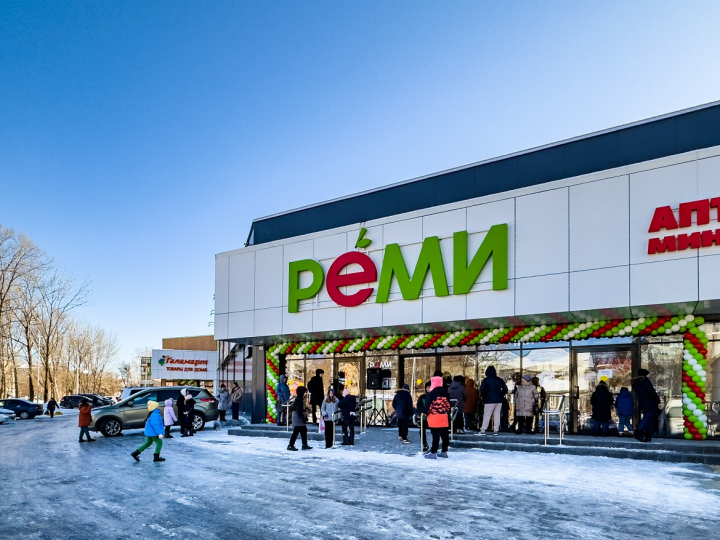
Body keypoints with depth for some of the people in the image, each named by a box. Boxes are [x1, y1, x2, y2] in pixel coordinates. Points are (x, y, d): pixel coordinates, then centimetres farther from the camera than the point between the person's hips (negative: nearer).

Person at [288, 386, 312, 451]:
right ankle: (291, 445, -2)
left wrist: (305, 416, 21)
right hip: (298, 419, -11)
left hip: (301, 418, 11)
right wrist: (303, 418, -23)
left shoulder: (301, 399, 15)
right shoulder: (298, 399, -17)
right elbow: (299, 411, -22)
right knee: (296, 432, -7)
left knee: (304, 431, 11)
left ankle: (305, 445, 16)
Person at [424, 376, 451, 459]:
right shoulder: (445, 392, 9)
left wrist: (426, 413, 1)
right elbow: (448, 405, 13)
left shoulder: (432, 393, -11)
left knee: (435, 435, -7)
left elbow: (428, 405, -13)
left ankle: (433, 453, -5)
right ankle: (444, 451, 21)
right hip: (444, 417, 6)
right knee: (444, 435, 11)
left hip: (434, 417, -6)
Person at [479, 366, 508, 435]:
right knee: (497, 415, 7)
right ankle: (496, 430, 5)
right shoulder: (499, 380, 9)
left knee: (486, 416, -3)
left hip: (489, 401, -4)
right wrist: (501, 396, 14)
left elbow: (482, 390, -13)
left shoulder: (486, 380, -5)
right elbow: (505, 389, 11)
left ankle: (483, 430, -7)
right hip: (499, 401, 4)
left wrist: (484, 397, 1)